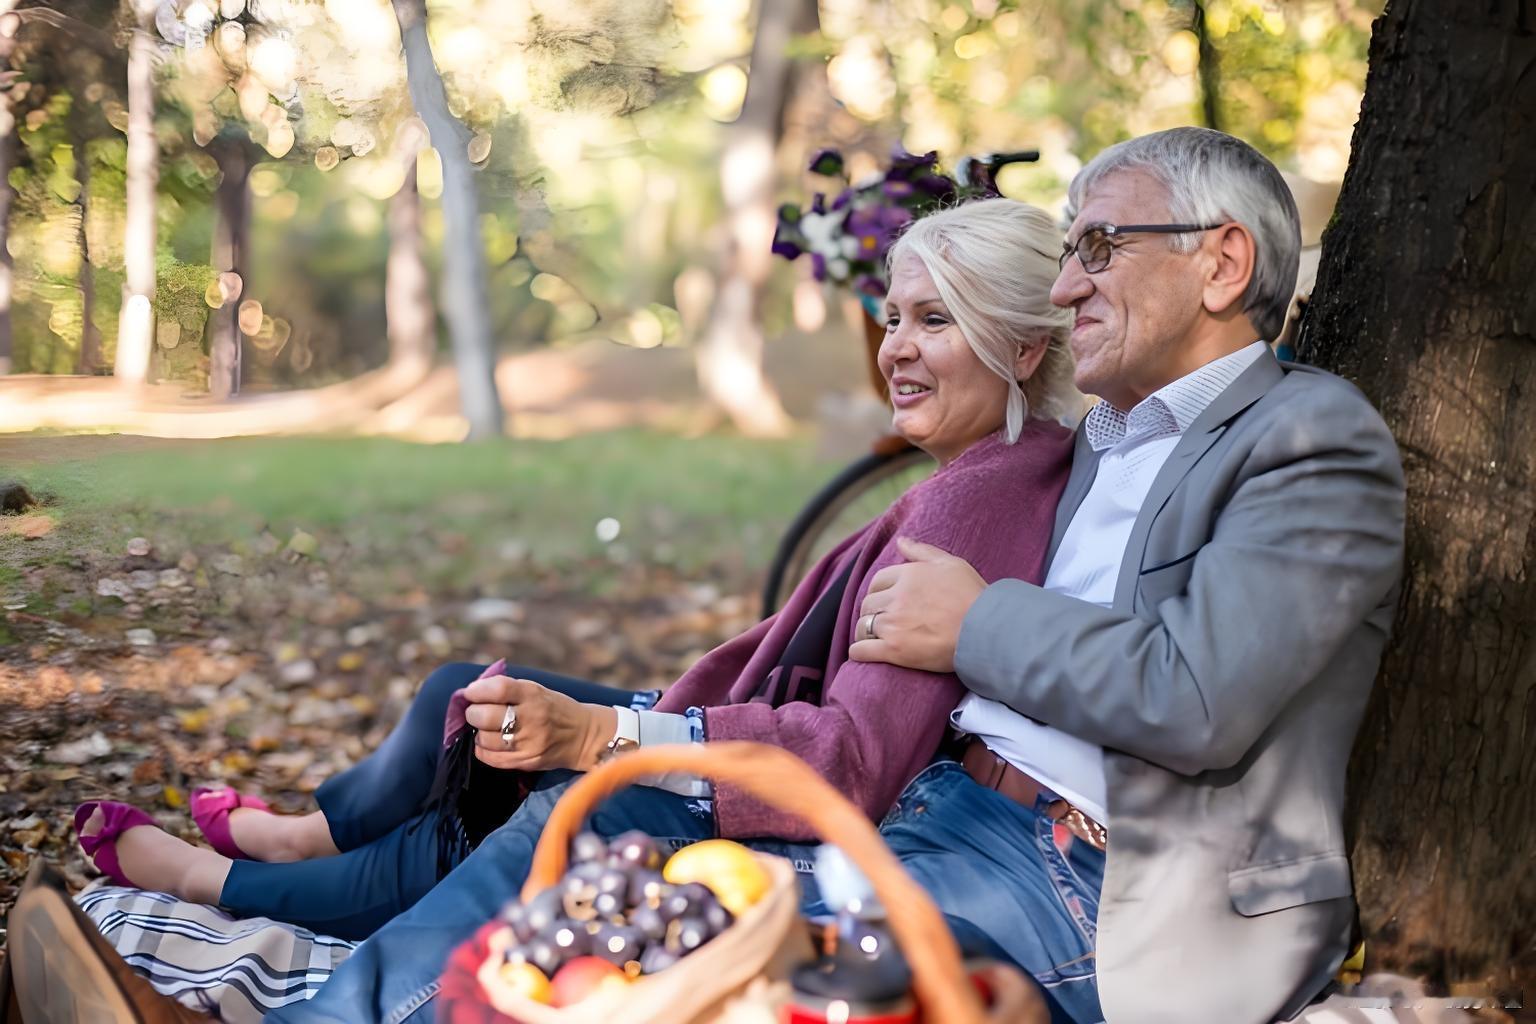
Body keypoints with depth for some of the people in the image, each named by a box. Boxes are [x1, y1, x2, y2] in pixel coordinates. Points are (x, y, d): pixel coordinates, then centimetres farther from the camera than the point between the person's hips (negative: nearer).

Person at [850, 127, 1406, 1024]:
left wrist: (978, 623, -7)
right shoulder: (1105, 437, 21)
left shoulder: (1317, 438, -6)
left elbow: (1195, 702, -19)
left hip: (1111, 883, -8)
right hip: (958, 807, 8)